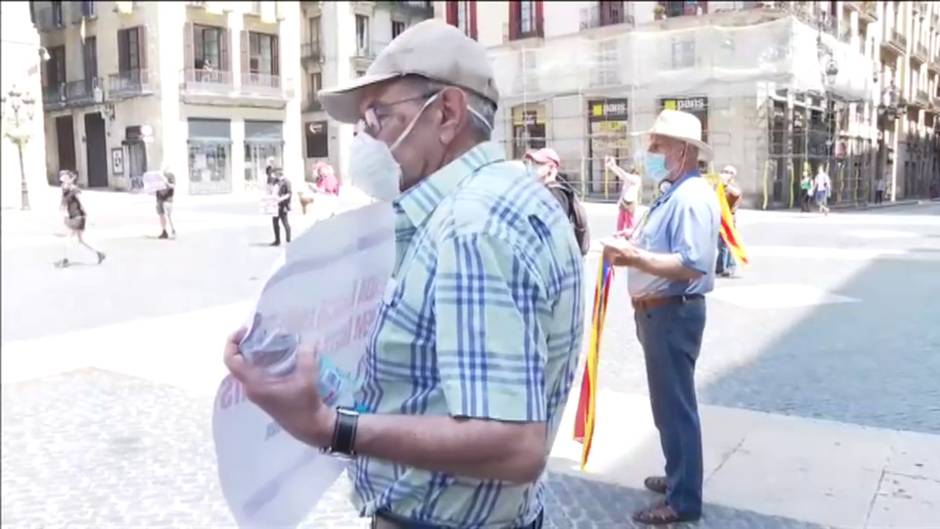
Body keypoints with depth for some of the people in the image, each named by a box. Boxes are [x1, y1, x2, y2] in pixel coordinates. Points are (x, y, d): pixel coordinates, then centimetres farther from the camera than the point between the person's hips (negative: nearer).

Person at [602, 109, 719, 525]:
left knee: (675, 407, 0)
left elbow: (692, 265, -28)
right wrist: (633, 247, 6)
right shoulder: (673, 193, 14)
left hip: (674, 314, -11)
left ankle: (684, 500, 13)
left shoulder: (693, 197, -19)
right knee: (669, 404, 22)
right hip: (658, 312, 11)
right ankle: (677, 476, 38)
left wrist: (635, 258, -30)